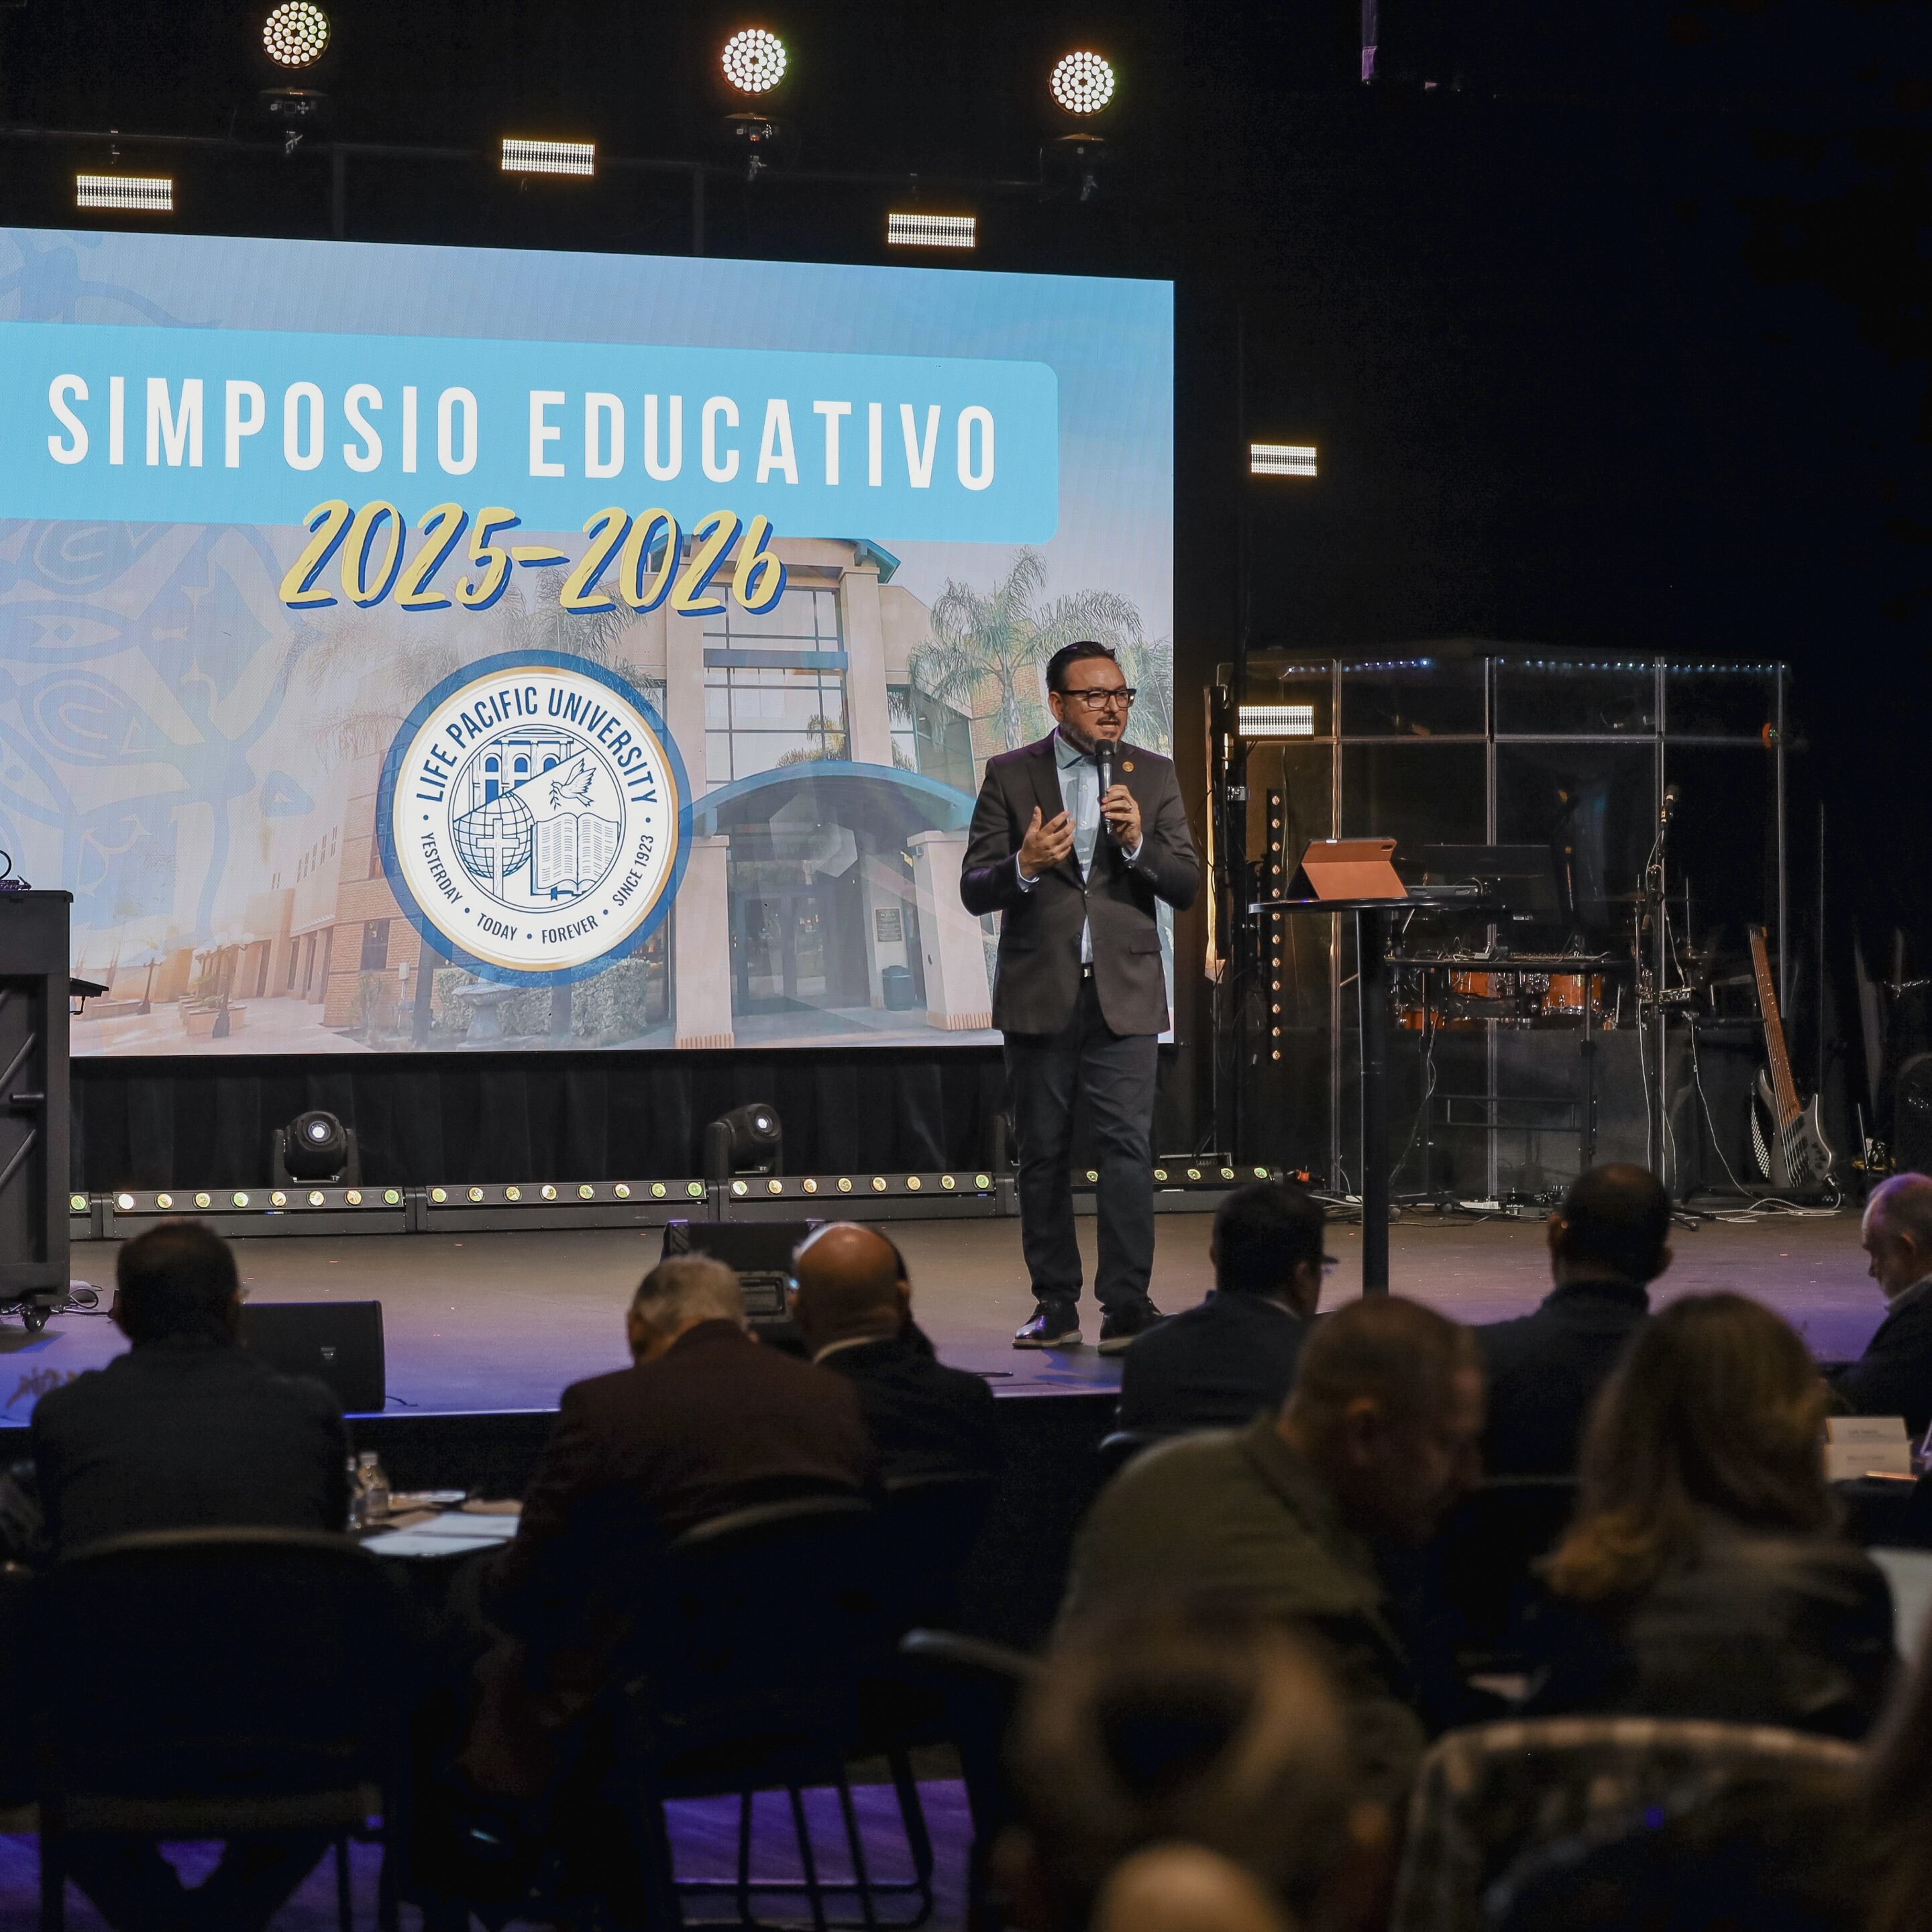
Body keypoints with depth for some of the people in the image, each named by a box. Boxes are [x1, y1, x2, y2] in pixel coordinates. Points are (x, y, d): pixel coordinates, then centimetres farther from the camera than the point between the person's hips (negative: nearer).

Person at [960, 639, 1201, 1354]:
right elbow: (975, 891, -2)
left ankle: (1126, 1306, -11)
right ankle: (1055, 1304, 13)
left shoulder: (1152, 776, 7)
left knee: (1126, 1147, -10)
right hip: (1038, 994, 0)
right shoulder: (1011, 776, 3)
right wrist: (1025, 865, -23)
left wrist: (1137, 842, -16)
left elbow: (1187, 886, 2)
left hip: (1124, 994, 0)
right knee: (1043, 1155, 5)